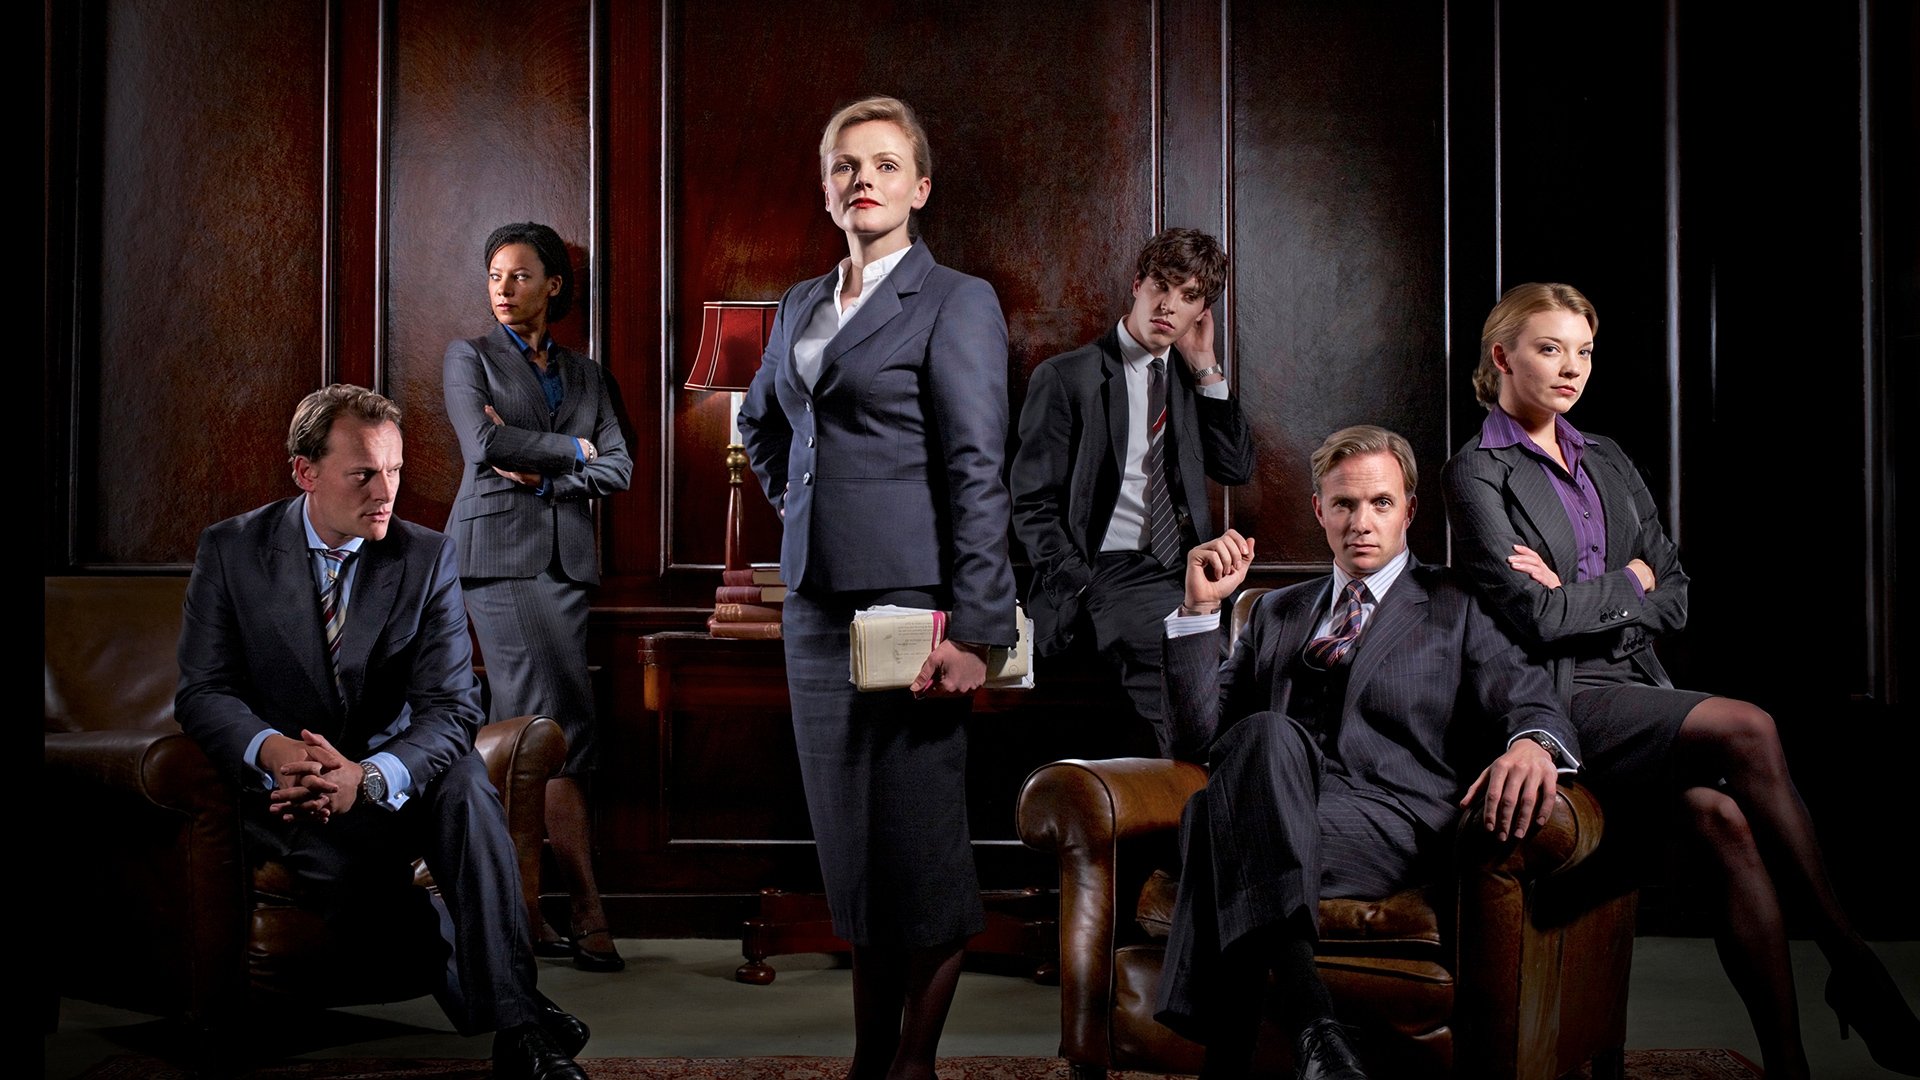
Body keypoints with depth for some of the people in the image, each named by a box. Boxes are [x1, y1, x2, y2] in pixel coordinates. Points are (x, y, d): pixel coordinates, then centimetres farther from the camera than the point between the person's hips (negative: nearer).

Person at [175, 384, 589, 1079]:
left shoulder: (427, 558, -1)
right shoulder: (230, 551, 0)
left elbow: (451, 708, -10)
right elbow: (203, 691, -3)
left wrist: (369, 777, -31)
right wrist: (273, 750, -27)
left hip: (394, 779, 1)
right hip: (285, 786, -1)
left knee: (464, 778, -33)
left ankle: (517, 1024, -35)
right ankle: (466, 1002, -10)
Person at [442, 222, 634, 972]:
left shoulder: (585, 374, 18)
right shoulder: (469, 358, 8)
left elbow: (618, 470, 6)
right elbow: (485, 445, -10)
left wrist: (542, 473, -8)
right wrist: (572, 448, -2)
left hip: (566, 556, 4)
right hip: (498, 550, -4)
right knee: (560, 724, -12)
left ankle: (520, 908, 4)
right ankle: (588, 911, -10)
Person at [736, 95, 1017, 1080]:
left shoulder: (955, 303, -4)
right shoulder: (801, 304, 15)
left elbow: (977, 471, -11)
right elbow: (760, 424, 33)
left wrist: (973, 629, -18)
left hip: (909, 599, -6)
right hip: (816, 598, 7)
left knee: (918, 843, -2)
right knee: (848, 840, 10)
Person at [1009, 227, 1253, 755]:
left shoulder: (1193, 380, 19)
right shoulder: (1065, 378, 3)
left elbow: (1238, 468, 10)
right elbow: (1033, 504, 1)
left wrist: (1206, 367, 6)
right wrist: (1080, 592, -11)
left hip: (1185, 574, 5)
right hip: (1110, 574, -5)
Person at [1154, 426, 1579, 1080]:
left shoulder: (1459, 606, 21)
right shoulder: (1277, 613, 30)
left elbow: (1530, 702, 5)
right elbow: (1200, 737, 20)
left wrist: (1531, 743, -22)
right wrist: (1200, 607, 8)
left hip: (1392, 823, -2)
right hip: (1278, 810, 3)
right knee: (1268, 735, -36)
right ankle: (1309, 1021, -45)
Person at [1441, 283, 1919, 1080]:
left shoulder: (1610, 463, 20)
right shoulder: (1477, 473, 0)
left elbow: (1675, 600, 14)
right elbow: (1535, 618, -12)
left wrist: (1580, 599, -2)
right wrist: (1624, 587, 2)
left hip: (1637, 686, 5)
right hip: (1556, 700, -5)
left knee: (1722, 818, -26)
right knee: (1749, 731, -26)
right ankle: (1853, 964, -16)